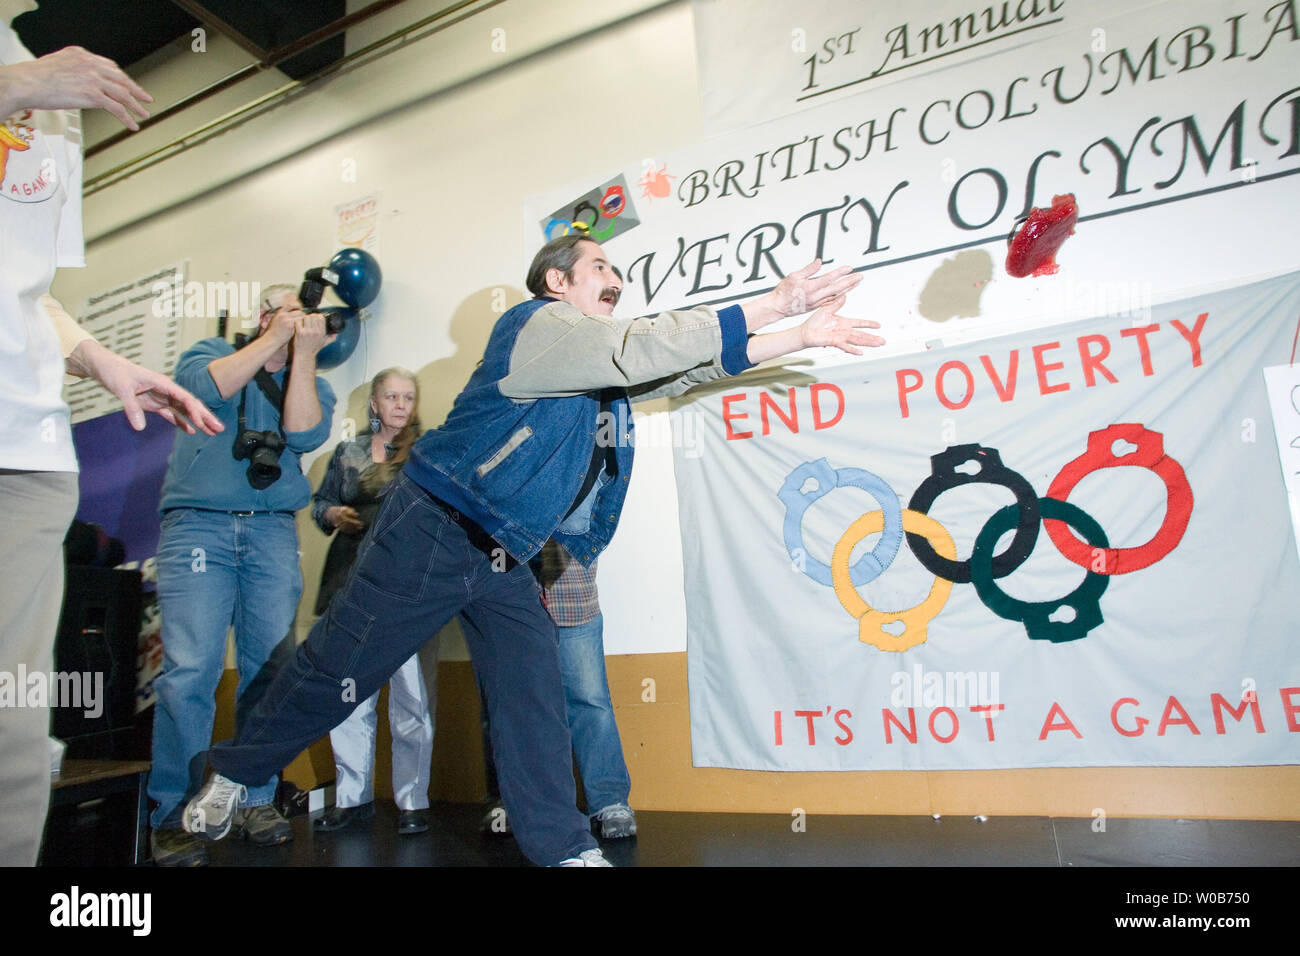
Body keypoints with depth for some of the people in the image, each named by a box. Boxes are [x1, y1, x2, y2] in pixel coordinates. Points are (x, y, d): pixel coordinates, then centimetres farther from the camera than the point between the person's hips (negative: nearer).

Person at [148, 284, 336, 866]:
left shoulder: (312, 384, 19)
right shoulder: (211, 353, 16)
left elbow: (305, 434, -2)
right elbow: (203, 388, -8)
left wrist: (303, 353, -2)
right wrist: (274, 339, -2)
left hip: (272, 532, 2)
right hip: (198, 524, -2)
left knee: (270, 669, -1)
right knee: (189, 670, -11)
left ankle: (257, 800, 10)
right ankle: (174, 816, -1)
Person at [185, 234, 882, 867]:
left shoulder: (601, 365, 15)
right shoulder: (540, 325, -11)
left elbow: (689, 366, 14)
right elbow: (644, 348, -25)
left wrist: (803, 337, 8)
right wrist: (771, 303, -21)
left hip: (504, 557, 8)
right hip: (431, 532, -8)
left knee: (534, 695, 3)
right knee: (336, 669, 4)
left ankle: (564, 847, 10)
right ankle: (232, 774, 28)